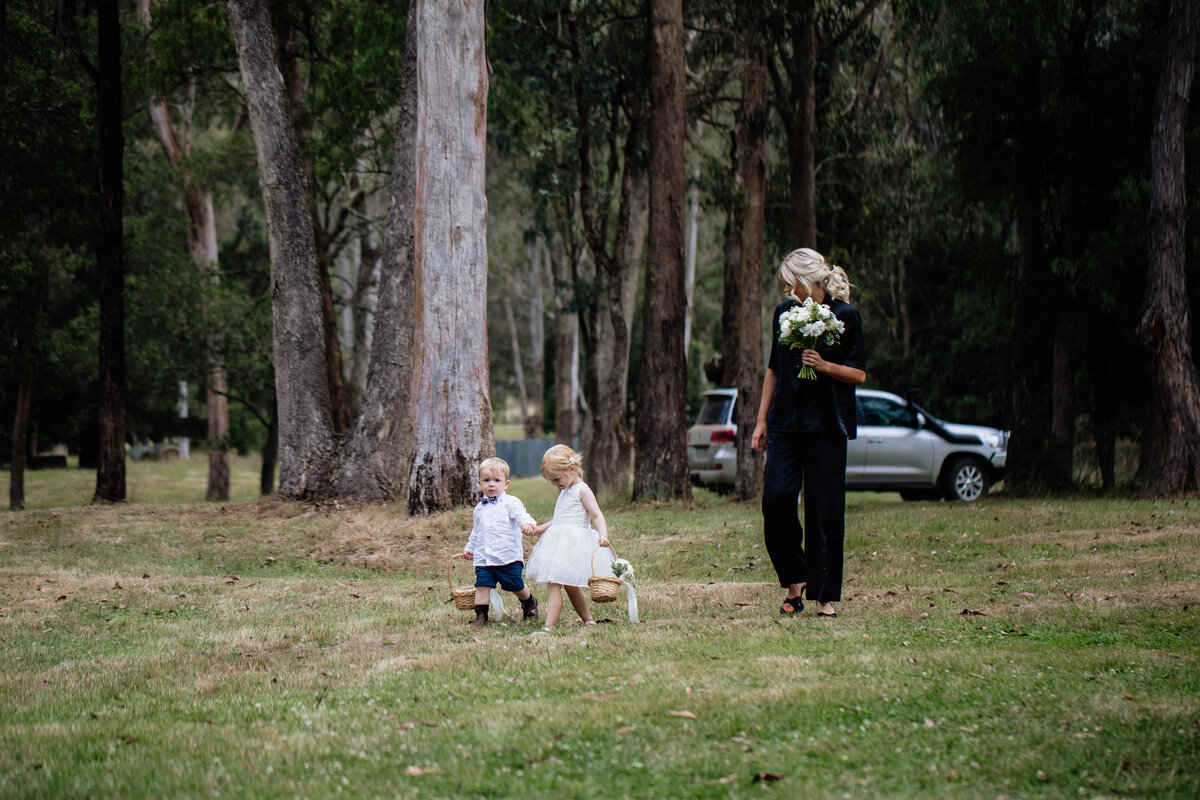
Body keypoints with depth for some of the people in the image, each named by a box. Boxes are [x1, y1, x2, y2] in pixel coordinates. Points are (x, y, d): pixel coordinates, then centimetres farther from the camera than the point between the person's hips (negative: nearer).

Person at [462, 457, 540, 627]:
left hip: (508, 556, -4)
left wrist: (527, 523, -42)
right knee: (482, 586, -9)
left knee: (516, 586, 6)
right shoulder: (480, 508, 16)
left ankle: (530, 603, 33)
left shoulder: (510, 503, -2)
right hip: (483, 558, 4)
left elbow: (521, 515, -21)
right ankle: (481, 615, -2)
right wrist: (469, 548, 35)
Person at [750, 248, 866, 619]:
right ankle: (795, 579, 10)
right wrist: (762, 420, 15)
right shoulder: (785, 312, 10)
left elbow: (859, 374, -2)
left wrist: (824, 365, -19)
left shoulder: (845, 316, -3)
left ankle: (824, 596, 5)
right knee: (776, 496, -9)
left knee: (824, 510, -3)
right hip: (786, 422, 4)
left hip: (826, 426, -4)